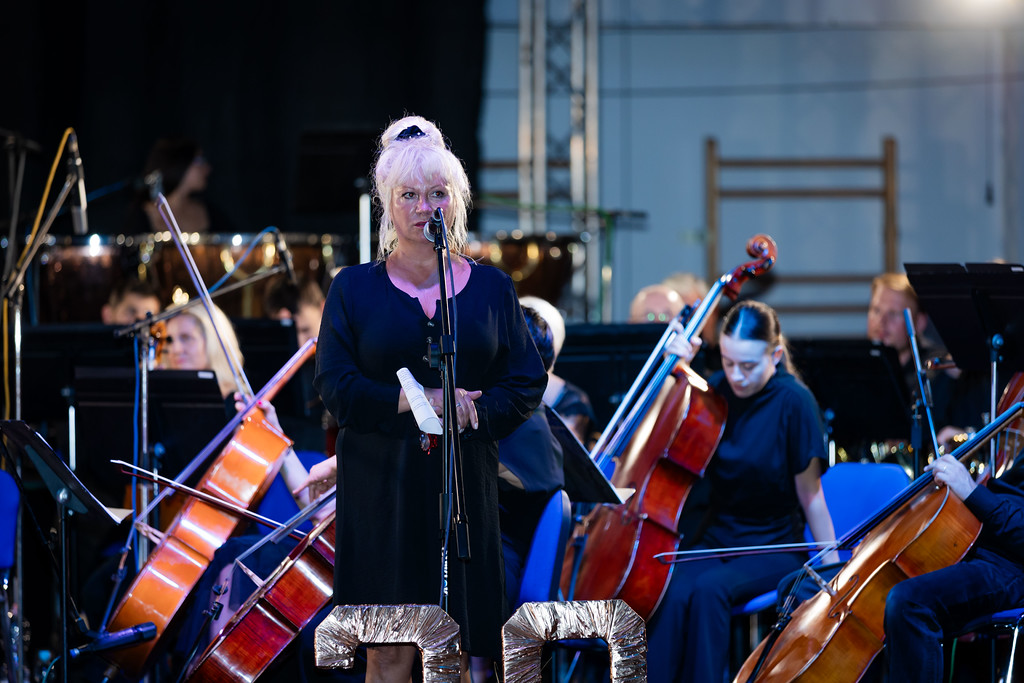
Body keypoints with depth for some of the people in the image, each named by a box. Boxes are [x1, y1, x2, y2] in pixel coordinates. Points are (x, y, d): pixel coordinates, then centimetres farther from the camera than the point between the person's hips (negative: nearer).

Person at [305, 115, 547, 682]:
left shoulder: (491, 288, 9)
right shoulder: (354, 288, 5)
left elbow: (527, 385, 4)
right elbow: (334, 384, -4)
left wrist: (459, 416, -12)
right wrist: (417, 402, -16)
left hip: (465, 484, 1)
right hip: (380, 486, -1)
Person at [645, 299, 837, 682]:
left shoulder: (793, 401, -12)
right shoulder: (719, 390, 2)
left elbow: (810, 495, -8)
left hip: (773, 548, -4)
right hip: (717, 538, 4)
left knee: (708, 589, -34)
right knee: (675, 593, -29)